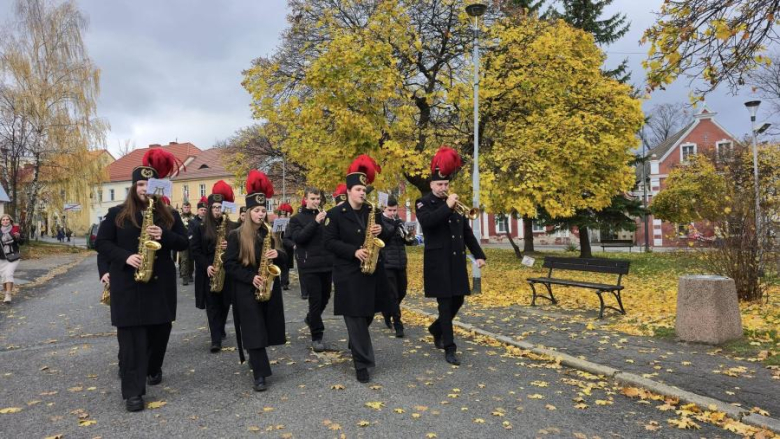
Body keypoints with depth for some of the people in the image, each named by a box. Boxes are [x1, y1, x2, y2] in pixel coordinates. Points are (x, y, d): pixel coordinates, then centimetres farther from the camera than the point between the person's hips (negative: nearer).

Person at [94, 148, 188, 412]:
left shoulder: (169, 215, 7)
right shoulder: (117, 214, 3)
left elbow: (184, 243, 5)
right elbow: (101, 243, 1)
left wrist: (164, 236, -15)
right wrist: (125, 257, -16)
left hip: (161, 282, 2)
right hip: (128, 283, -2)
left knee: (160, 329, 11)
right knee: (131, 336, -3)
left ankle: (153, 369, 37)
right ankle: (133, 392, 0)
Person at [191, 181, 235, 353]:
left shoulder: (231, 227, 4)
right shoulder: (201, 228, 1)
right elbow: (195, 250, -1)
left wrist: (230, 247, -17)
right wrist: (206, 265, -13)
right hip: (208, 272, -1)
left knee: (224, 304, 11)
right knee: (212, 305, -2)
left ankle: (220, 330, 35)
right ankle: (216, 340, -1)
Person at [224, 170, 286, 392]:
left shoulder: (271, 233, 8)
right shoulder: (236, 235, -6)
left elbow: (283, 258, 12)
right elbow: (229, 264, -8)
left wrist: (278, 254, -12)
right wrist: (251, 278, -19)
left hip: (270, 288, 5)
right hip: (247, 290, -4)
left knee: (265, 330, 12)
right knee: (254, 331, -6)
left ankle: (256, 360, 34)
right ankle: (260, 375, -3)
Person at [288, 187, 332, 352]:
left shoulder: (325, 215, 12)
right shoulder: (297, 218, 1)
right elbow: (298, 238, -15)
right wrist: (315, 222, -21)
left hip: (327, 264, 5)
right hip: (309, 266, -5)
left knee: (325, 297, 16)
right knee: (315, 299, -5)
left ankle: (311, 318, 43)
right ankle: (316, 337, 5)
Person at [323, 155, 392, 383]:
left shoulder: (373, 212, 10)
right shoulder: (335, 214, -4)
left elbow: (386, 236, 14)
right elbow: (329, 241, -10)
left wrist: (381, 231, -10)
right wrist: (353, 251, -20)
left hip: (372, 271, 5)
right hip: (349, 274, -5)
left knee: (367, 315, 15)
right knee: (355, 319, -3)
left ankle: (356, 345, 42)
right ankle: (362, 364, 2)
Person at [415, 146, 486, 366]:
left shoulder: (455, 204, 15)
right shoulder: (424, 203, -2)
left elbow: (467, 232, 16)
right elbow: (426, 221, -25)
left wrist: (479, 255, 10)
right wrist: (447, 206, -22)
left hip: (457, 261, 6)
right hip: (438, 262, -6)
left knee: (458, 301, 11)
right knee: (445, 303, -4)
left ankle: (436, 329, 35)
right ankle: (449, 348, 3)